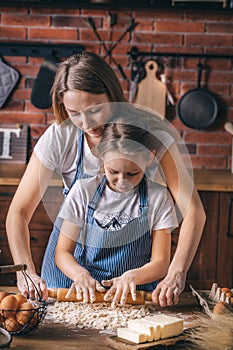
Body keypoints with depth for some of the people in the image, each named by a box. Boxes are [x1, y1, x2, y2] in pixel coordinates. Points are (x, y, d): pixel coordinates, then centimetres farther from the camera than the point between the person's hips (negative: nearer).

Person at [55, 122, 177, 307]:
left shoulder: (158, 197, -1)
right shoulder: (84, 191, 1)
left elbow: (160, 264, -1)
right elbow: (62, 252, 2)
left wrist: (132, 276, -21)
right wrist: (81, 274, -18)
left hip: (136, 296, 0)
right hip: (87, 295, 1)